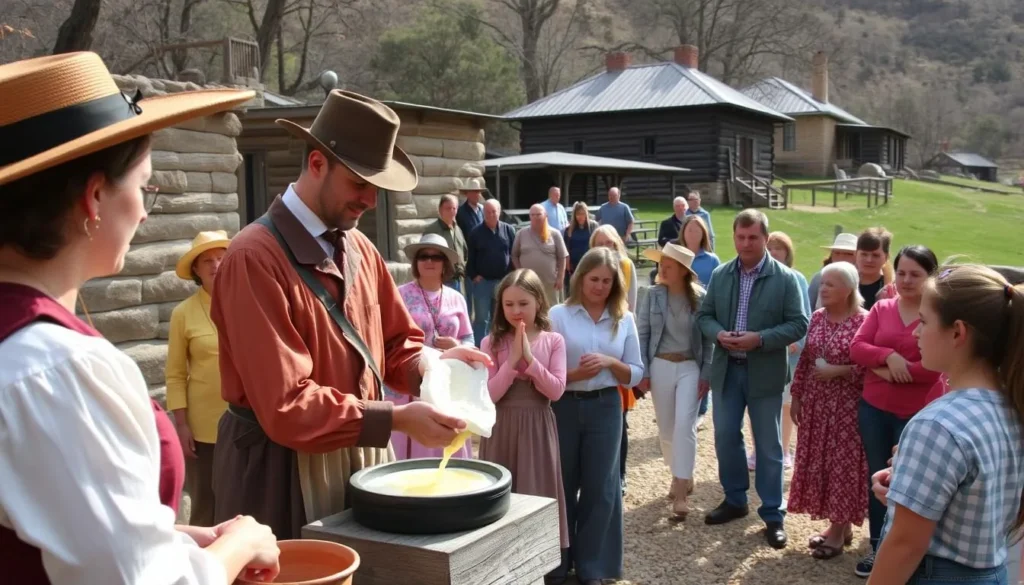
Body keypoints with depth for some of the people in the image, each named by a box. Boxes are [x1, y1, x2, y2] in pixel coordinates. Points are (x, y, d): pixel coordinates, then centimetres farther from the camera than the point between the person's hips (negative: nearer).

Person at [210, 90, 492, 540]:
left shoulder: (361, 249, 5)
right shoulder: (255, 258, -21)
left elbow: (395, 344, 12)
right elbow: (285, 406, -24)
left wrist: (434, 364, -9)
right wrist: (396, 419, -26)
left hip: (362, 458, 7)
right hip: (285, 470, -7)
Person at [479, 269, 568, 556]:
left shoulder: (553, 341, 0)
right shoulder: (492, 343, -1)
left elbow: (556, 391, -8)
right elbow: (488, 396, -8)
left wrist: (529, 358, -16)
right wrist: (513, 360, -17)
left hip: (537, 427, 0)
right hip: (501, 428, 0)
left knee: (537, 493, 5)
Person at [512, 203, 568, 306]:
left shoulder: (554, 234, 2)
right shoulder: (521, 234, 4)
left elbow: (562, 258, 3)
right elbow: (514, 256, 8)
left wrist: (560, 278, -3)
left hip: (550, 282, 0)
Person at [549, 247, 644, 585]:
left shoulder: (624, 320, 3)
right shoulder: (559, 315, -3)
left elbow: (635, 374, 5)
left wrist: (610, 362, -13)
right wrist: (574, 374, -21)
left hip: (605, 409, 2)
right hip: (564, 408, -1)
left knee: (599, 487, 7)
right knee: (562, 484, 10)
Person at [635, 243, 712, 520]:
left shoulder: (700, 297, -7)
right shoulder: (653, 295, -3)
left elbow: (708, 338, -2)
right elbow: (642, 334, 0)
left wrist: (706, 374, -6)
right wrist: (642, 371, -4)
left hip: (690, 367, -2)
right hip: (660, 365, 3)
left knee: (684, 424, -12)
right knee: (666, 427, 11)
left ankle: (681, 492, -8)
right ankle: (681, 476, 33)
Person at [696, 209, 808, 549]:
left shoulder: (785, 278, -8)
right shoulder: (720, 274, 3)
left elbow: (799, 324, -10)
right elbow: (704, 315, 7)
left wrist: (760, 339, -22)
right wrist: (719, 334, -14)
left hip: (765, 372, -3)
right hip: (726, 368, 4)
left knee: (768, 445, 6)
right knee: (725, 437, 12)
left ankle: (773, 515, 17)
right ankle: (735, 500, 31)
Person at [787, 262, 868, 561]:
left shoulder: (863, 321, -13)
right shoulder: (817, 317, 6)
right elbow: (804, 359, 10)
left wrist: (838, 371, -19)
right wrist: (797, 396, 9)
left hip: (846, 405, -6)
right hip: (816, 402, 6)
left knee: (842, 462, 2)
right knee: (819, 462, 10)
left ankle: (838, 531, 15)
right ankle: (840, 525, 25)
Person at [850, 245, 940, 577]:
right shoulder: (881, 308, 5)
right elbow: (857, 348, -1)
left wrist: (886, 370, -13)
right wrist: (889, 356, -19)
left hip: (917, 414, -5)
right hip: (874, 408, 5)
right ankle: (877, 547, 31)